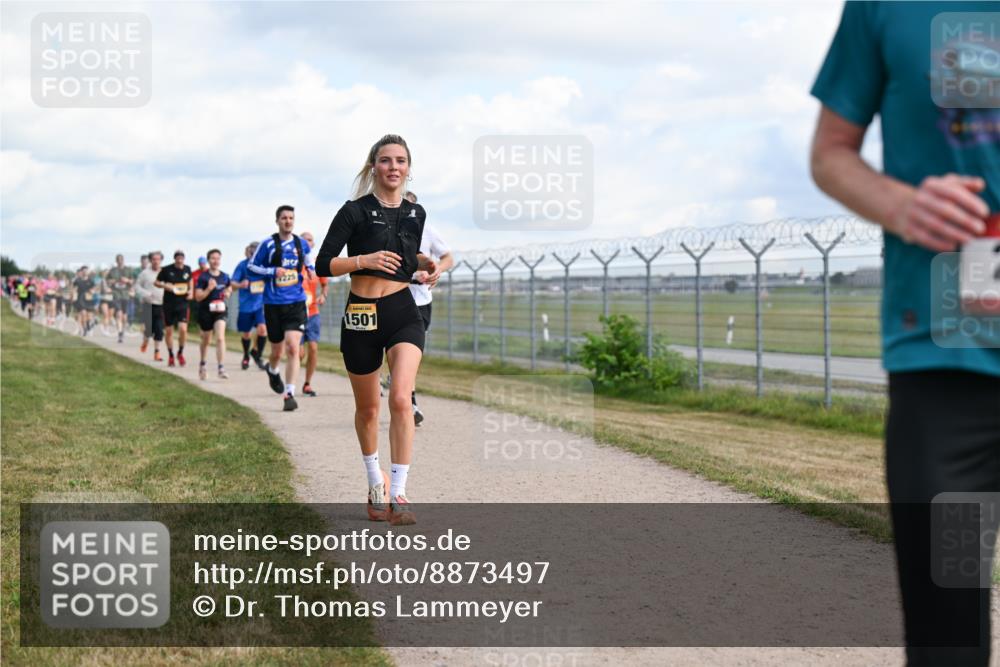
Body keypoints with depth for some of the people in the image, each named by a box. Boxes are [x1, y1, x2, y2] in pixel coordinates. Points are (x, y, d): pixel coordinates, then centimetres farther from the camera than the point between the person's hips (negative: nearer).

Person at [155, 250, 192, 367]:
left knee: (183, 329, -13)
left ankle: (180, 353, 8)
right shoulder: (166, 270, -6)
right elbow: (157, 282, 4)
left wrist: (190, 291, 5)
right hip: (169, 304, -1)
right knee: (169, 330, 6)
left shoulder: (187, 269, 3)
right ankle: (170, 355, 23)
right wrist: (165, 285, -15)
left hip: (182, 304, 1)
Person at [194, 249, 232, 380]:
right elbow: (198, 297, -10)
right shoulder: (203, 277, -8)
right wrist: (209, 289, -24)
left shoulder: (225, 277, 4)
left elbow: (228, 290, 23)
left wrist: (227, 293, 0)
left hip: (220, 311, 2)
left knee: (220, 338, -16)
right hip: (205, 311, -1)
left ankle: (221, 368, -18)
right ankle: (202, 364, 40)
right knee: (206, 340, 15)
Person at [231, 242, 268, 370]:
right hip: (246, 304, 0)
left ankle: (257, 353, 6)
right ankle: (246, 356, 37)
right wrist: (240, 285, -27)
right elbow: (233, 282, -6)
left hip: (261, 303, 0)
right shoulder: (243, 265, -8)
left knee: (262, 328, -18)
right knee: (245, 333, 11)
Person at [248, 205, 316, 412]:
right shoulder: (268, 244, -4)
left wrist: (311, 271, 7)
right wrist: (273, 271, -12)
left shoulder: (301, 244, 6)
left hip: (296, 303, 1)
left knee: (293, 348, -15)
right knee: (277, 351, 10)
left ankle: (289, 394, -13)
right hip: (273, 304, -1)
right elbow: (251, 266, 1)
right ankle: (272, 370, 47)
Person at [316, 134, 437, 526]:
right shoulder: (355, 211, -5)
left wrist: (424, 263, 4)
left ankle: (398, 494, -18)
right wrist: (364, 260, -21)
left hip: (404, 313, 2)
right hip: (361, 317, -1)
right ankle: (375, 482, 38)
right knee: (367, 409, 13)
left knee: (401, 399, -20)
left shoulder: (415, 214, 8)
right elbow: (323, 265, -7)